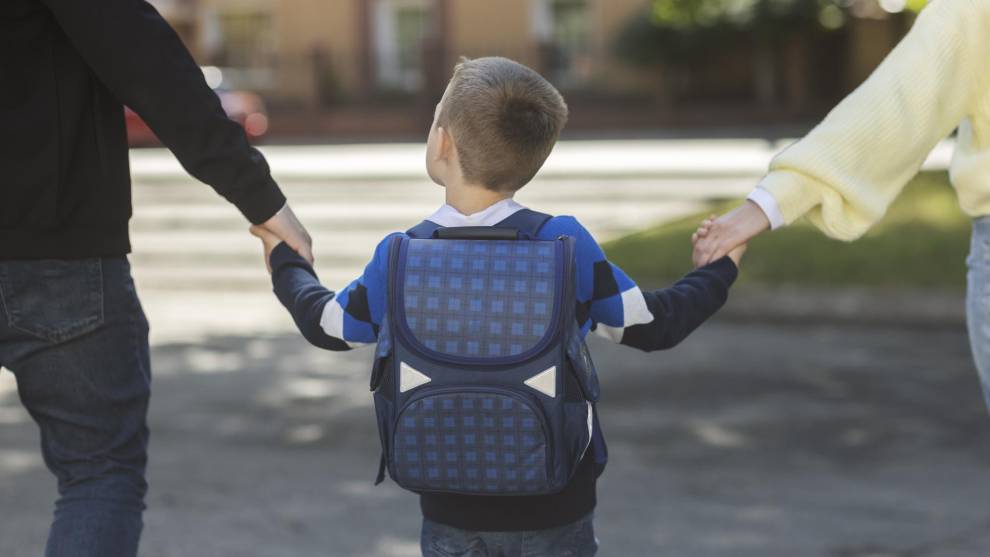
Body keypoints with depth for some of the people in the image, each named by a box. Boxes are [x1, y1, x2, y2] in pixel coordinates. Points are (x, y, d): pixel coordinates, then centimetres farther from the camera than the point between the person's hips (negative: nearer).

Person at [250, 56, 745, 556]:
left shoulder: (398, 260, -12)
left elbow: (325, 326, 7)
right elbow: (652, 326, -3)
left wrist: (286, 261, 27)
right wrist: (720, 269, 16)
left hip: (451, 513, 1)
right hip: (555, 509, -1)